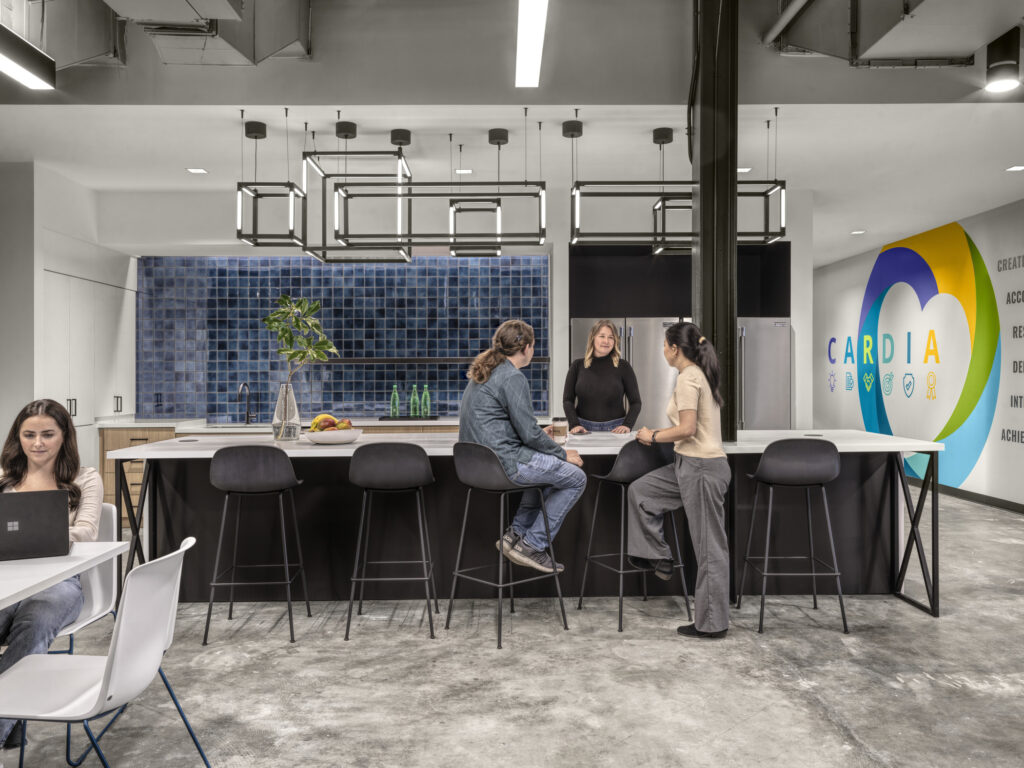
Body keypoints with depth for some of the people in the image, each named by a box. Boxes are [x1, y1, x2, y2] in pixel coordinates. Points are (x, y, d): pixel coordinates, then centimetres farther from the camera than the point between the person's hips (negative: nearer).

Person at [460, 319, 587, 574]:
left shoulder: (483, 373, 14)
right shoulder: (513, 378, -16)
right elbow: (529, 433, -16)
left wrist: (537, 434, 25)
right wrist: (563, 454, -2)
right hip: (503, 463, -10)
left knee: (550, 465, 27)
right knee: (576, 478, 0)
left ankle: (516, 533, 22)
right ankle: (532, 546, 2)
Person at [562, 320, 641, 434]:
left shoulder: (623, 367, 2)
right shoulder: (578, 365, 4)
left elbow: (635, 402, 3)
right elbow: (568, 400, 4)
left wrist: (627, 425, -11)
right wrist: (574, 424, -10)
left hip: (614, 429, -1)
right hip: (584, 428, 1)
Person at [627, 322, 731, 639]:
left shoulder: (687, 378, -16)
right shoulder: (701, 374, 13)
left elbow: (688, 429, -22)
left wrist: (653, 437, -8)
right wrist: (660, 434, 17)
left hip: (701, 469, -10)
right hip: (691, 464, 10)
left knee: (709, 547, 0)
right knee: (640, 491, 17)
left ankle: (712, 623, 12)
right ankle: (658, 558, 23)